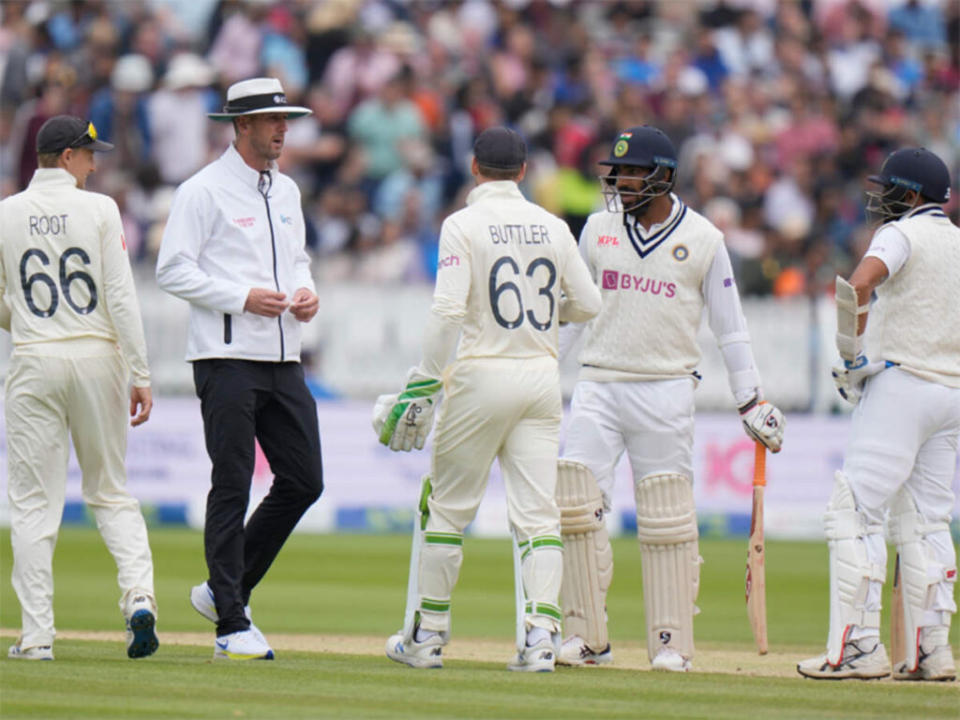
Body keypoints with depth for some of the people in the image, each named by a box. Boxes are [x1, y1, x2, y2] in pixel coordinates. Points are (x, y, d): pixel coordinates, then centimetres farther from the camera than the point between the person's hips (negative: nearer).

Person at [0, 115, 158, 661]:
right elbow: (121, 297, -7)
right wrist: (141, 376, -6)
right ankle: (139, 595, -9)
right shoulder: (99, 210, -2)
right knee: (111, 493, 12)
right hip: (98, 358, 0)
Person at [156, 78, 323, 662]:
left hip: (284, 360, 7)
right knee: (232, 488, -6)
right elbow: (174, 270, -10)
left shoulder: (286, 191, 17)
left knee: (303, 481, 4)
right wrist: (244, 297, -18)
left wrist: (307, 292, 5)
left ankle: (226, 591, 20)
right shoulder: (205, 191, -6)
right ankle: (232, 625, -1)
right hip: (229, 357, -7)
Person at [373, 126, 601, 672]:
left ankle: (427, 636, 12)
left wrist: (423, 384, -13)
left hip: (482, 375, -4)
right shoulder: (552, 227, 7)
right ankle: (540, 634, -12)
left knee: (447, 506, 8)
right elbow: (589, 304, 10)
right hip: (542, 378, 4)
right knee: (538, 514, 2)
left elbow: (448, 311, -15)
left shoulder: (464, 224, -7)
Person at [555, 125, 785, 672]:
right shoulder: (599, 229, 8)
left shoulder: (703, 239, 0)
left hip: (666, 389, -3)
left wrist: (751, 400, 3)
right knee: (576, 504, -7)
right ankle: (587, 637, -1)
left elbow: (729, 324, 5)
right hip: (599, 384, 3)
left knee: (667, 518, -2)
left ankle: (672, 641, 5)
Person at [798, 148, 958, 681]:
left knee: (857, 512, -8)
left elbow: (860, 283, -24)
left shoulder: (903, 233, -6)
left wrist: (852, 350, -13)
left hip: (900, 383, -8)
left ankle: (858, 647, -16)